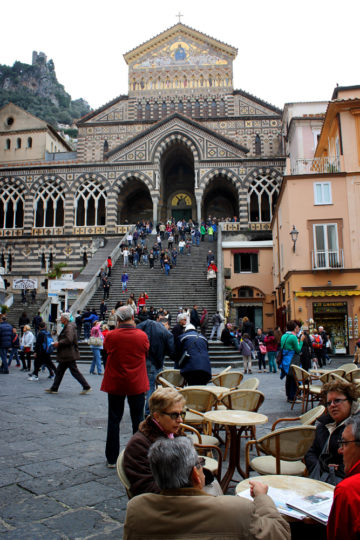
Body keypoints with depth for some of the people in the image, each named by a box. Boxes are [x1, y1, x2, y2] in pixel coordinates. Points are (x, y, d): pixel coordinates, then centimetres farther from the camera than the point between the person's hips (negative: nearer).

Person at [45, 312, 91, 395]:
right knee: (59, 371, 14)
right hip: (66, 355, 11)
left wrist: (59, 343, -17)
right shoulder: (67, 327, 16)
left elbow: (69, 340, -27)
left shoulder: (69, 327, -16)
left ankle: (86, 387, -1)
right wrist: (58, 343, 13)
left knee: (74, 371, -6)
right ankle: (54, 388, 22)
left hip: (69, 355, -11)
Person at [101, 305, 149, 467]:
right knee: (138, 420, 13)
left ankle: (112, 458, 18)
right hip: (137, 384, 0)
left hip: (115, 384, 0)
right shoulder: (142, 336, -11)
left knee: (114, 420, 11)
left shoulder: (111, 336, -12)